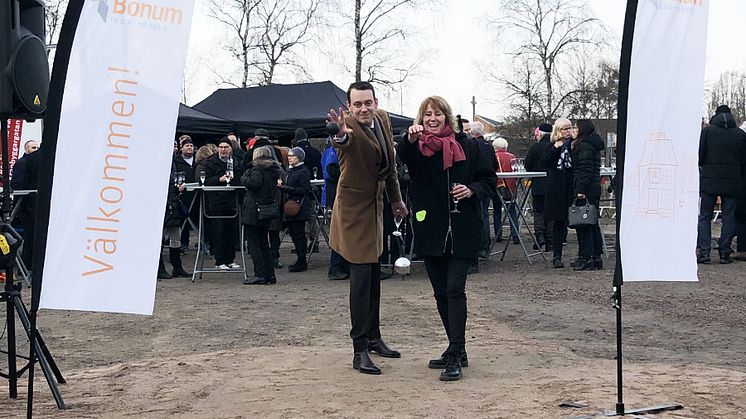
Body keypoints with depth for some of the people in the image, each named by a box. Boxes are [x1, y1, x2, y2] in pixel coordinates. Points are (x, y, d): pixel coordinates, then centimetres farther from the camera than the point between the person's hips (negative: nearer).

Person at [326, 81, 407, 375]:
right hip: (353, 207, -8)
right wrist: (342, 135, -71)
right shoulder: (348, 126, -21)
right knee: (361, 276, -9)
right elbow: (342, 143, -48)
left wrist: (396, 199, 19)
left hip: (374, 204, 8)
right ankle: (360, 350, -3)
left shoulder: (382, 119, 1)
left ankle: (373, 337, 30)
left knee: (374, 275, 16)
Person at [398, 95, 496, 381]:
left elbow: (489, 179, 9)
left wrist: (472, 189, -10)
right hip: (431, 230, 3)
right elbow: (405, 160, -21)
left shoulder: (466, 145, 3)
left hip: (462, 229, -2)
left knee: (455, 289, -11)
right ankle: (457, 350, 22)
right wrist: (411, 140, -41)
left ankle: (455, 356, -10)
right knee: (441, 293, 10)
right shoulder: (418, 148, 3)